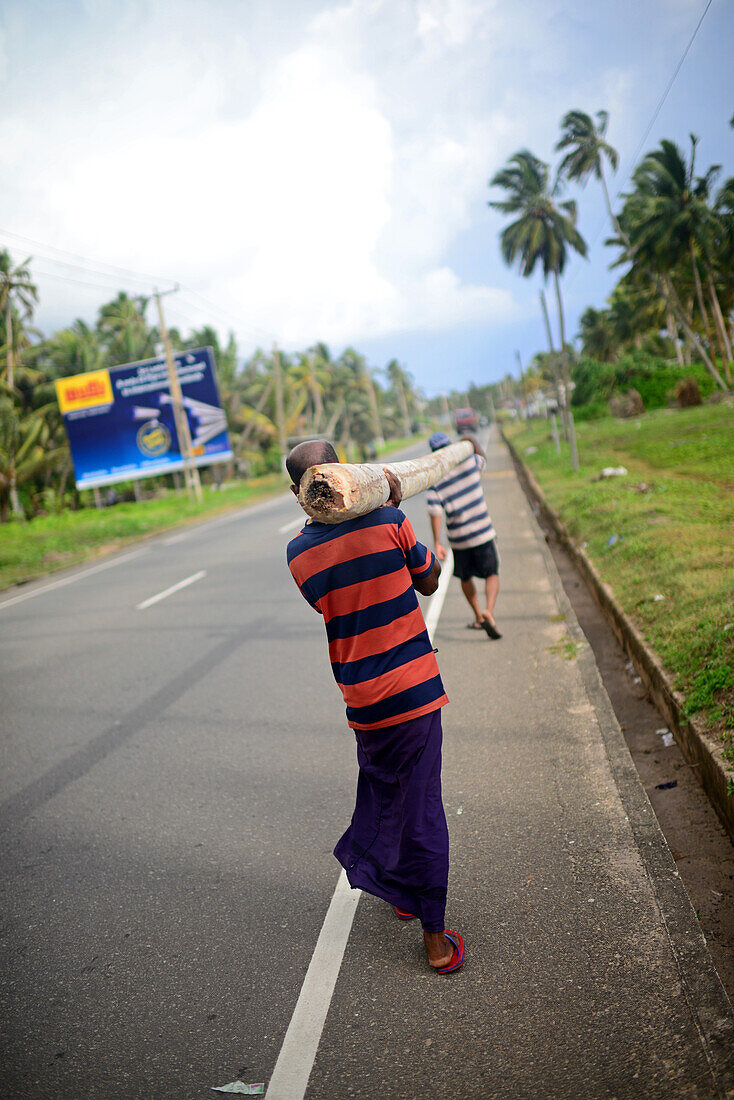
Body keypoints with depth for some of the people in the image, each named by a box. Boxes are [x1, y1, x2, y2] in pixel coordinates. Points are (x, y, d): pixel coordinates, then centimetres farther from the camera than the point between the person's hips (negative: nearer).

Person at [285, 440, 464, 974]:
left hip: (364, 702, 2)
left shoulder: (299, 553, -3)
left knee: (382, 794, 24)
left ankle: (401, 892, 43)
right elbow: (429, 581, 4)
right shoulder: (387, 522, -11)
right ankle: (436, 937, 18)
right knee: (421, 808, 8)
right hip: (414, 689, -2)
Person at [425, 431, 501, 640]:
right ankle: (488, 611, -15)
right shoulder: (469, 461, -5)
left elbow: (434, 512, -13)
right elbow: (482, 459, 20)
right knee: (492, 575, 9)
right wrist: (472, 441, 35)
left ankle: (478, 617, 33)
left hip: (458, 539, 1)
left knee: (465, 578, 21)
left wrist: (437, 543, -10)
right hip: (482, 533, -1)